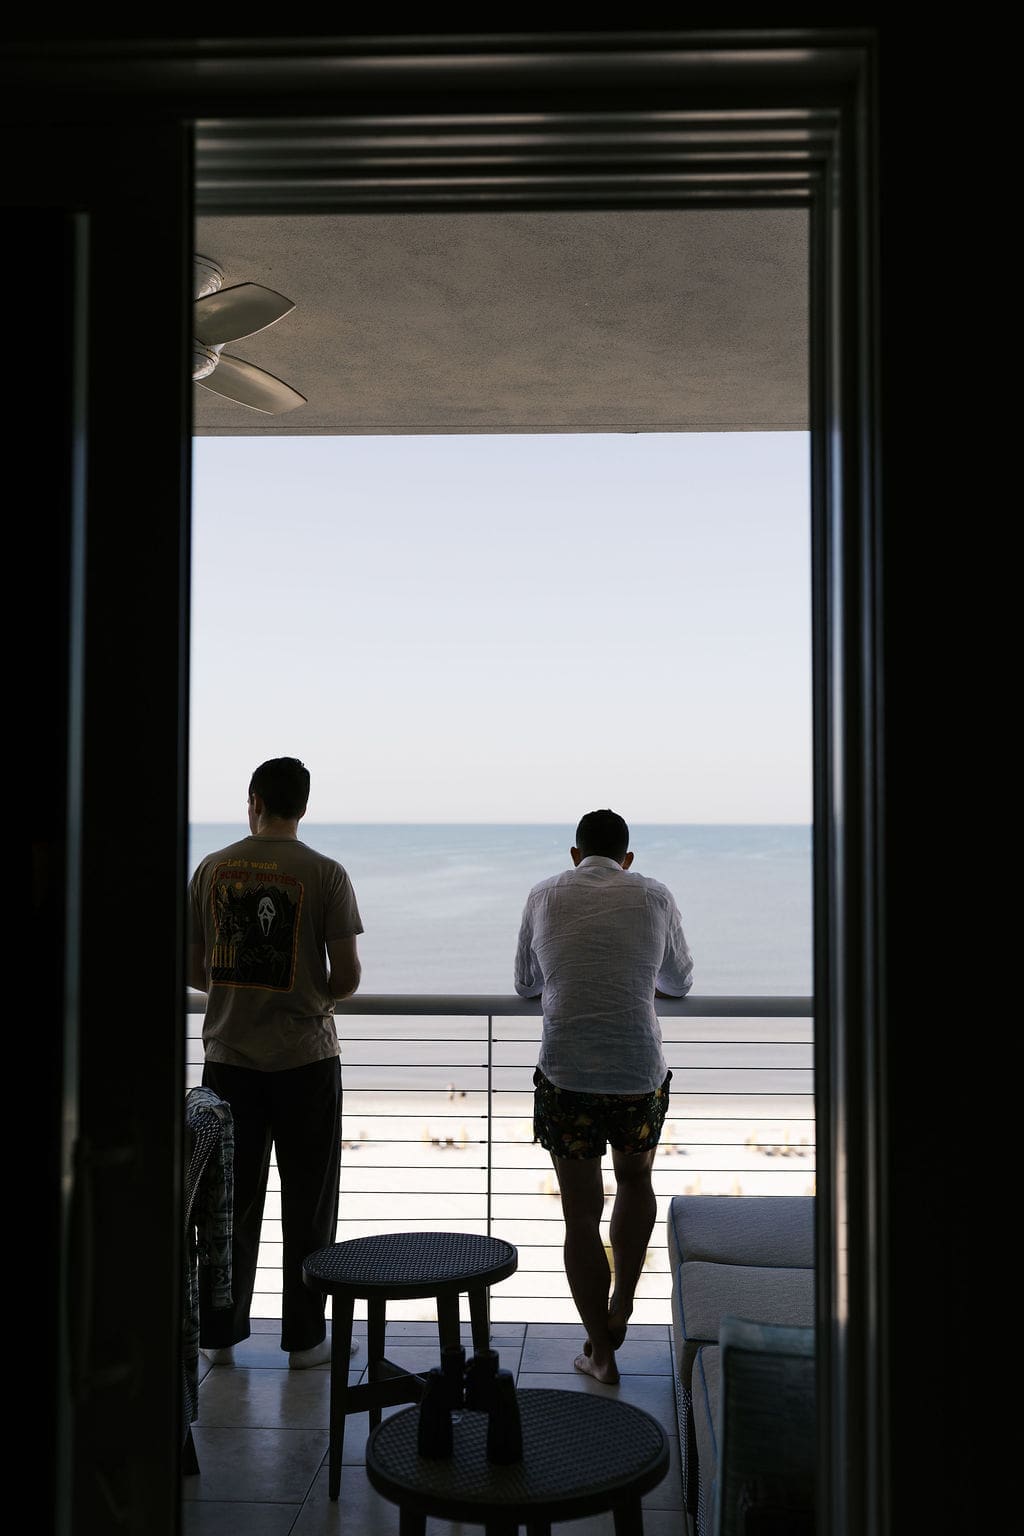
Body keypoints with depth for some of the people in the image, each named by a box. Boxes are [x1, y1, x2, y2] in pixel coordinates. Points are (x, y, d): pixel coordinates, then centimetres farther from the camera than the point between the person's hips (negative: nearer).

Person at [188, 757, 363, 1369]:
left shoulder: (211, 869, 0)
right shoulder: (325, 874, -9)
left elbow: (194, 970, 4)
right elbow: (348, 976, -10)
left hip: (228, 1057, 3)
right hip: (305, 1059, -3)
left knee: (231, 1202, 14)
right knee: (308, 1204, 9)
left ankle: (220, 1334, 23)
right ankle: (305, 1338, 16)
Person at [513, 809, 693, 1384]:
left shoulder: (545, 895, 8)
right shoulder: (655, 896, 6)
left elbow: (526, 985, 21)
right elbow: (681, 983, 21)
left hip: (566, 1077, 0)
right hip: (640, 1076, 1)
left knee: (581, 1217, 11)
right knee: (636, 1180, 28)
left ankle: (601, 1352, 19)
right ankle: (621, 1306, 23)